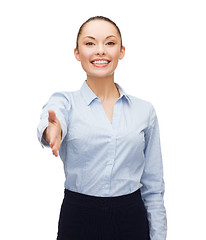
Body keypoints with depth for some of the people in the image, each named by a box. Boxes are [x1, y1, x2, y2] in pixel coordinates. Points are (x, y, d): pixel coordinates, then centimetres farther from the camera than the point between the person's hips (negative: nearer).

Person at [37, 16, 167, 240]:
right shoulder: (65, 102, -2)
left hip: (132, 221, 2)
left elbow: (153, 188, 5)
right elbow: (52, 119, -27)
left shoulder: (144, 110, 3)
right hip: (78, 219, -1)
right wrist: (52, 130, -50)